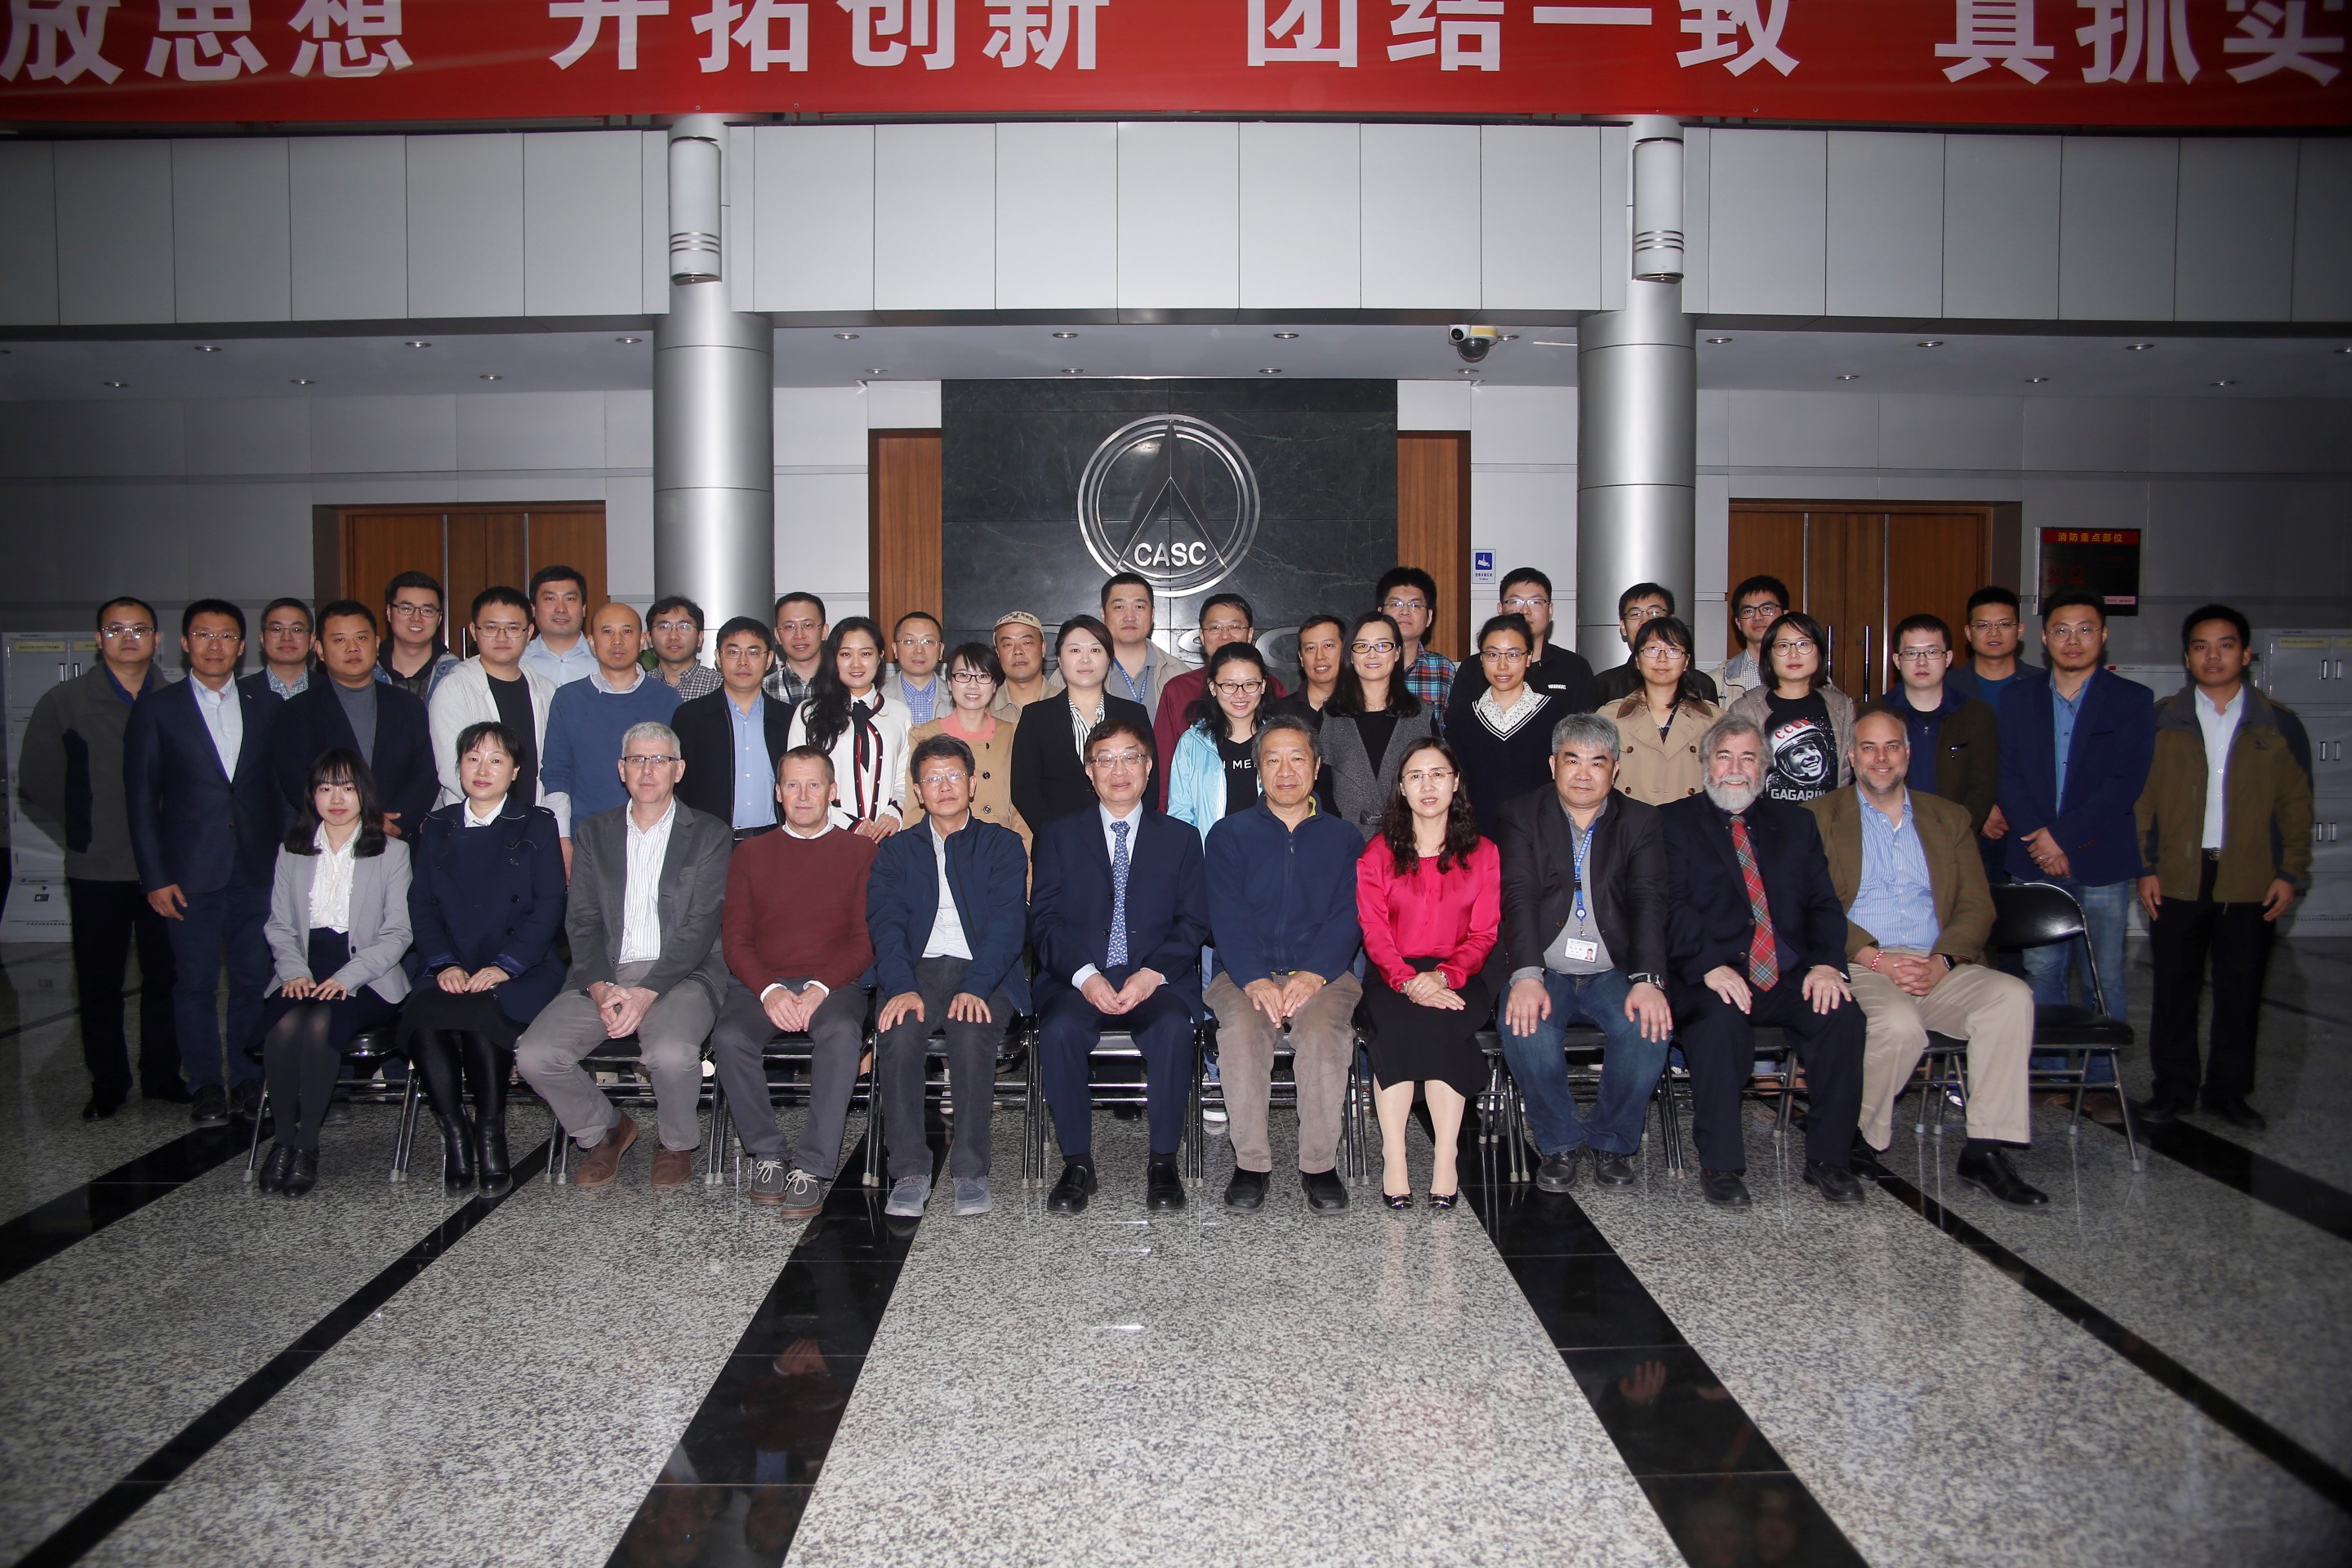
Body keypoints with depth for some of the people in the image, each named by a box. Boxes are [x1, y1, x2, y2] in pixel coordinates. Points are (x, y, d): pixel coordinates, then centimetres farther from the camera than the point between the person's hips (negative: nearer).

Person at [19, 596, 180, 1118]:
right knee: (99, 984, 7)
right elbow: (35, 787, 6)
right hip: (97, 873, -1)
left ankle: (162, 1076, 21)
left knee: (166, 977, 7)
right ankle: (108, 1085, 20)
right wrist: (77, 839, 4)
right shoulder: (64, 703, 0)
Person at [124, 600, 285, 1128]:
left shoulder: (267, 704, 9)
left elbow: (285, 782, 10)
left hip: (258, 866, 1)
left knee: (255, 977, 4)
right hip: (191, 870, -1)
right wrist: (155, 876, -4)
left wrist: (287, 856, 2)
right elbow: (141, 798, 2)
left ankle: (248, 1078, 18)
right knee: (196, 981, 4)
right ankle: (207, 1086, 15)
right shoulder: (157, 708, 3)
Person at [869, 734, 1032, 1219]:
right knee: (899, 1034, -30)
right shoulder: (897, 850, 20)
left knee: (971, 1034, -33)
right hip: (917, 970, 1)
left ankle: (970, 1170, -21)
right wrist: (902, 988, -17)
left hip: (984, 974, -1)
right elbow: (885, 922, 4)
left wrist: (974, 987, -18)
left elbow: (1007, 922, 0)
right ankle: (910, 1171, -21)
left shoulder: (1003, 845, 14)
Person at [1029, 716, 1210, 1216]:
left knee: (1173, 1028, -33)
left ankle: (1163, 1161, -17)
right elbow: (1044, 920, 3)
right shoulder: (1059, 835, 13)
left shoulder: (1180, 838, 14)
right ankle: (1077, 1163, -16)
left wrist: (1154, 973, -14)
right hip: (1077, 979, 0)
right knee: (1059, 1030, -32)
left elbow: (1193, 923, 5)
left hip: (1157, 981, 0)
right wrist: (1084, 974, -15)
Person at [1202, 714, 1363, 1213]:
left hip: (1322, 972, 0)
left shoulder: (1344, 839, 16)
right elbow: (1227, 914, -1)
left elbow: (1348, 915, 2)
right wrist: (1255, 980, -18)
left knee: (1324, 1030, -32)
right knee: (1241, 1030, -32)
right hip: (1245, 973, 0)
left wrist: (1313, 974, -17)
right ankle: (1251, 1162, -19)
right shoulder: (1229, 834, 13)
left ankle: (1321, 1164, -19)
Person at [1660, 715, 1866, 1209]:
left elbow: (1823, 903, 11)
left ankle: (1828, 1159, -9)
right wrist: (1710, 966, -21)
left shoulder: (1795, 823, 21)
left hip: (1791, 978, 4)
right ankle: (1719, 1166, -20)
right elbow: (1673, 908, -5)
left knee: (1843, 1016, -25)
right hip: (1713, 981, -3)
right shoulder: (1674, 822, 9)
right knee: (1718, 1021, -35)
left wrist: (1827, 963, -9)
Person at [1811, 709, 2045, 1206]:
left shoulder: (1949, 818, 19)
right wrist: (1876, 959, -15)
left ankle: (1985, 1151, -21)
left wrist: (1942, 962, -9)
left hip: (1941, 969, 4)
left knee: (2012, 996, -25)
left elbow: (1976, 906, 10)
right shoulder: (1822, 817, 8)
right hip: (1860, 968, -4)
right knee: (1899, 1025, -34)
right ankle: (1861, 1141, -9)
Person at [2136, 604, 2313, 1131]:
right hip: (2177, 879, 0)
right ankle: (2174, 1089, 16)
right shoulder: (2160, 721, 5)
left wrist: (2291, 874, 0)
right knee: (2175, 988, 5)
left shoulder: (2279, 726, 6)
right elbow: (2140, 798, 5)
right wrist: (2145, 868, -2)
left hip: (2251, 884, 0)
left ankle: (2229, 1091, 19)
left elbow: (2296, 805, 7)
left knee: (2240, 993, 6)